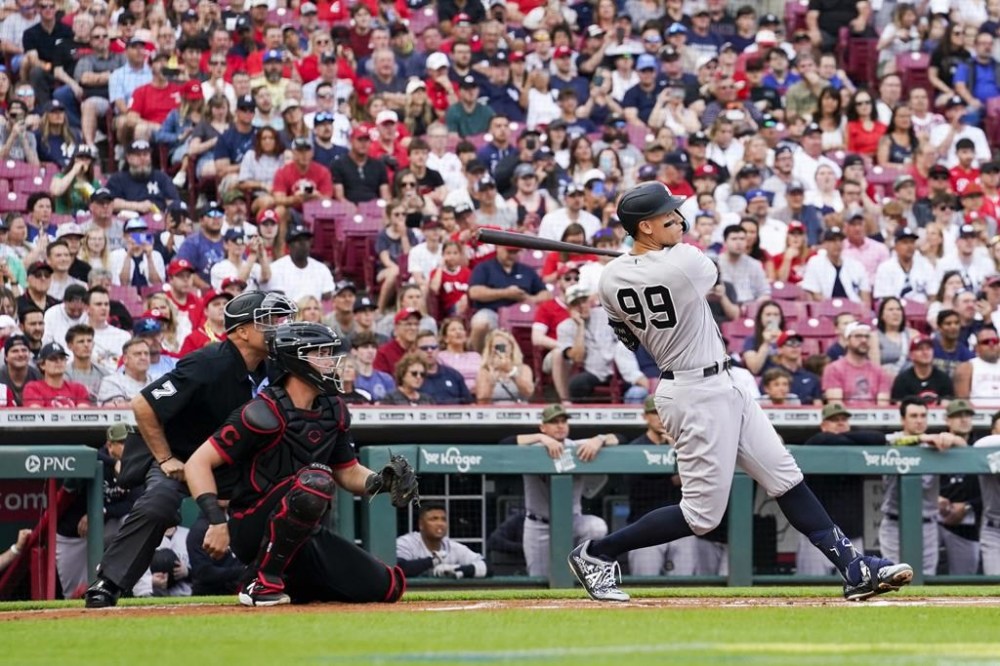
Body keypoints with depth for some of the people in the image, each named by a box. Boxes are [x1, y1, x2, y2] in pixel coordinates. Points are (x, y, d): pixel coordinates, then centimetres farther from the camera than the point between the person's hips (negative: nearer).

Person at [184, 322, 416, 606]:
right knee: (316, 479, -34)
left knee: (387, 588, 0)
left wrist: (382, 481, -4)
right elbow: (198, 463, -18)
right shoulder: (264, 413, -17)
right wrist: (216, 520, -29)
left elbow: (348, 472, 17)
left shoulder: (334, 411, 7)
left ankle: (289, 580, 17)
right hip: (253, 530, -8)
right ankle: (263, 582, -22)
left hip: (305, 535, 8)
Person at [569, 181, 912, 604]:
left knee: (786, 478, 9)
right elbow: (712, 275, 1)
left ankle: (854, 569, 9)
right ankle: (595, 555, 7)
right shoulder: (684, 262, -22)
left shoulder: (611, 279, -2)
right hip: (699, 395, -9)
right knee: (703, 514, -1)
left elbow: (627, 338, 12)